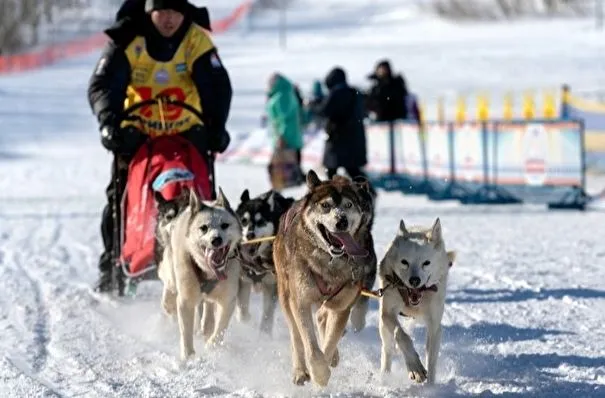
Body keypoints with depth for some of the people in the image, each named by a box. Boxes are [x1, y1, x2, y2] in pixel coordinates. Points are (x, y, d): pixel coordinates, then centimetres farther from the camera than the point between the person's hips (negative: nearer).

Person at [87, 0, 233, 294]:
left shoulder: (197, 41, -14)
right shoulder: (127, 40, -15)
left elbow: (217, 87, -19)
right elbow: (102, 85, -20)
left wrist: (216, 127, -33)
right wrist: (109, 122, -36)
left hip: (187, 132, 0)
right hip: (136, 133, 0)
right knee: (121, 199, -4)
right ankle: (111, 268, 9)